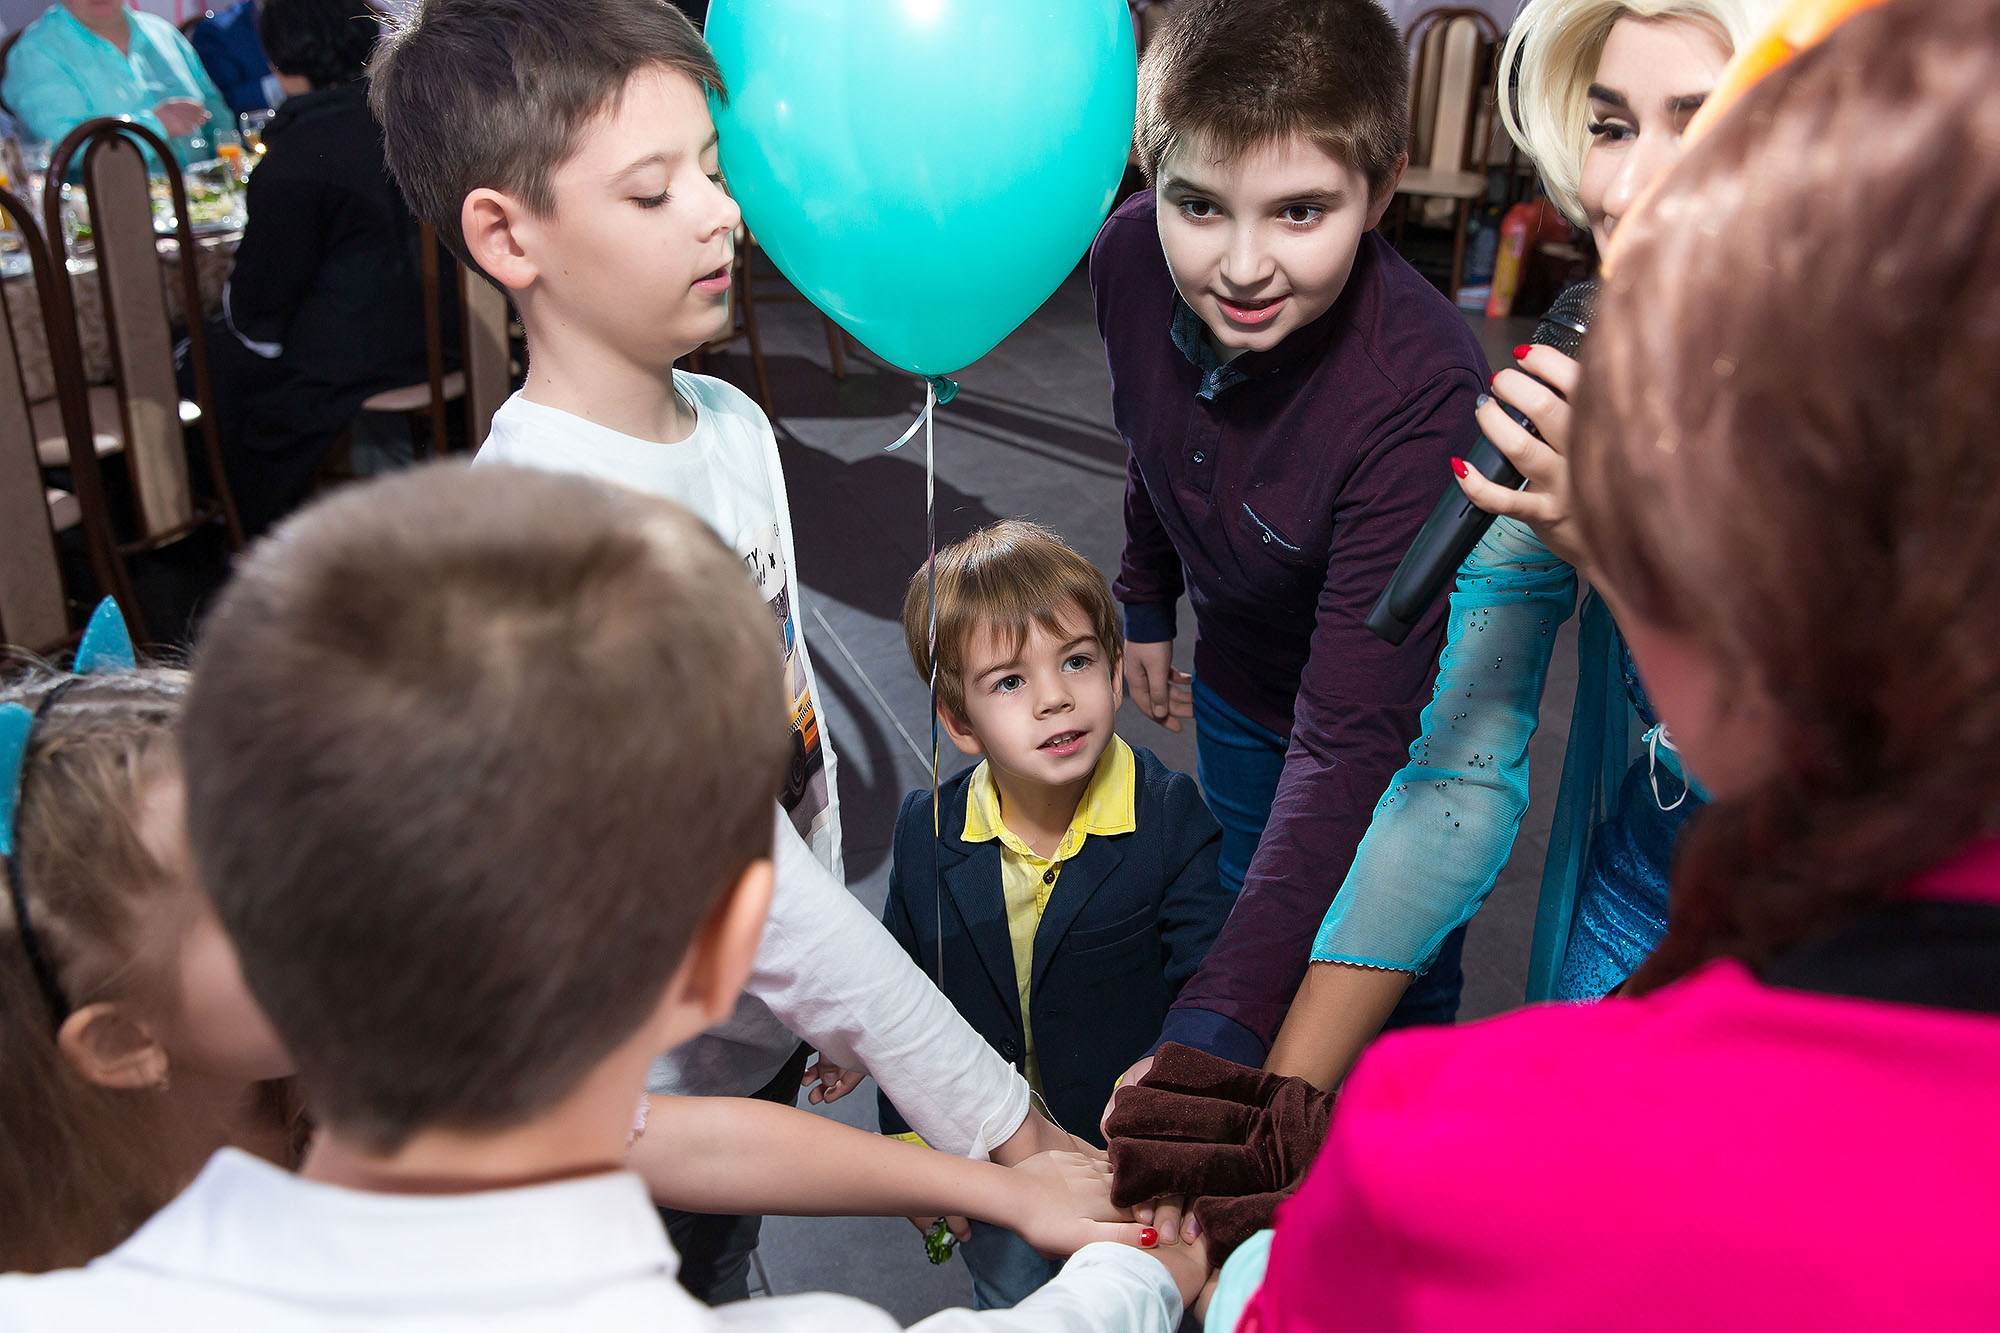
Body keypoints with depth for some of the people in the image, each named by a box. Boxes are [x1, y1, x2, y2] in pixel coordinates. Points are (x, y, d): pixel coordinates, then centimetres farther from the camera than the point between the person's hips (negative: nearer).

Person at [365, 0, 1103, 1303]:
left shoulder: (734, 423, -4)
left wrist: (835, 1001, 10)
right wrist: (997, 1123, -27)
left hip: (772, 1021, 7)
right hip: (646, 1080, -6)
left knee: (735, 1268, 28)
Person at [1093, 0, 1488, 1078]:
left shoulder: (1421, 393, -41)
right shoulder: (1130, 259, -24)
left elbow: (1349, 741, -42)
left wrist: (1214, 1025, -49)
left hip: (1401, 716, -5)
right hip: (1237, 685, 5)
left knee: (1397, 989, 14)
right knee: (1253, 924, 24)